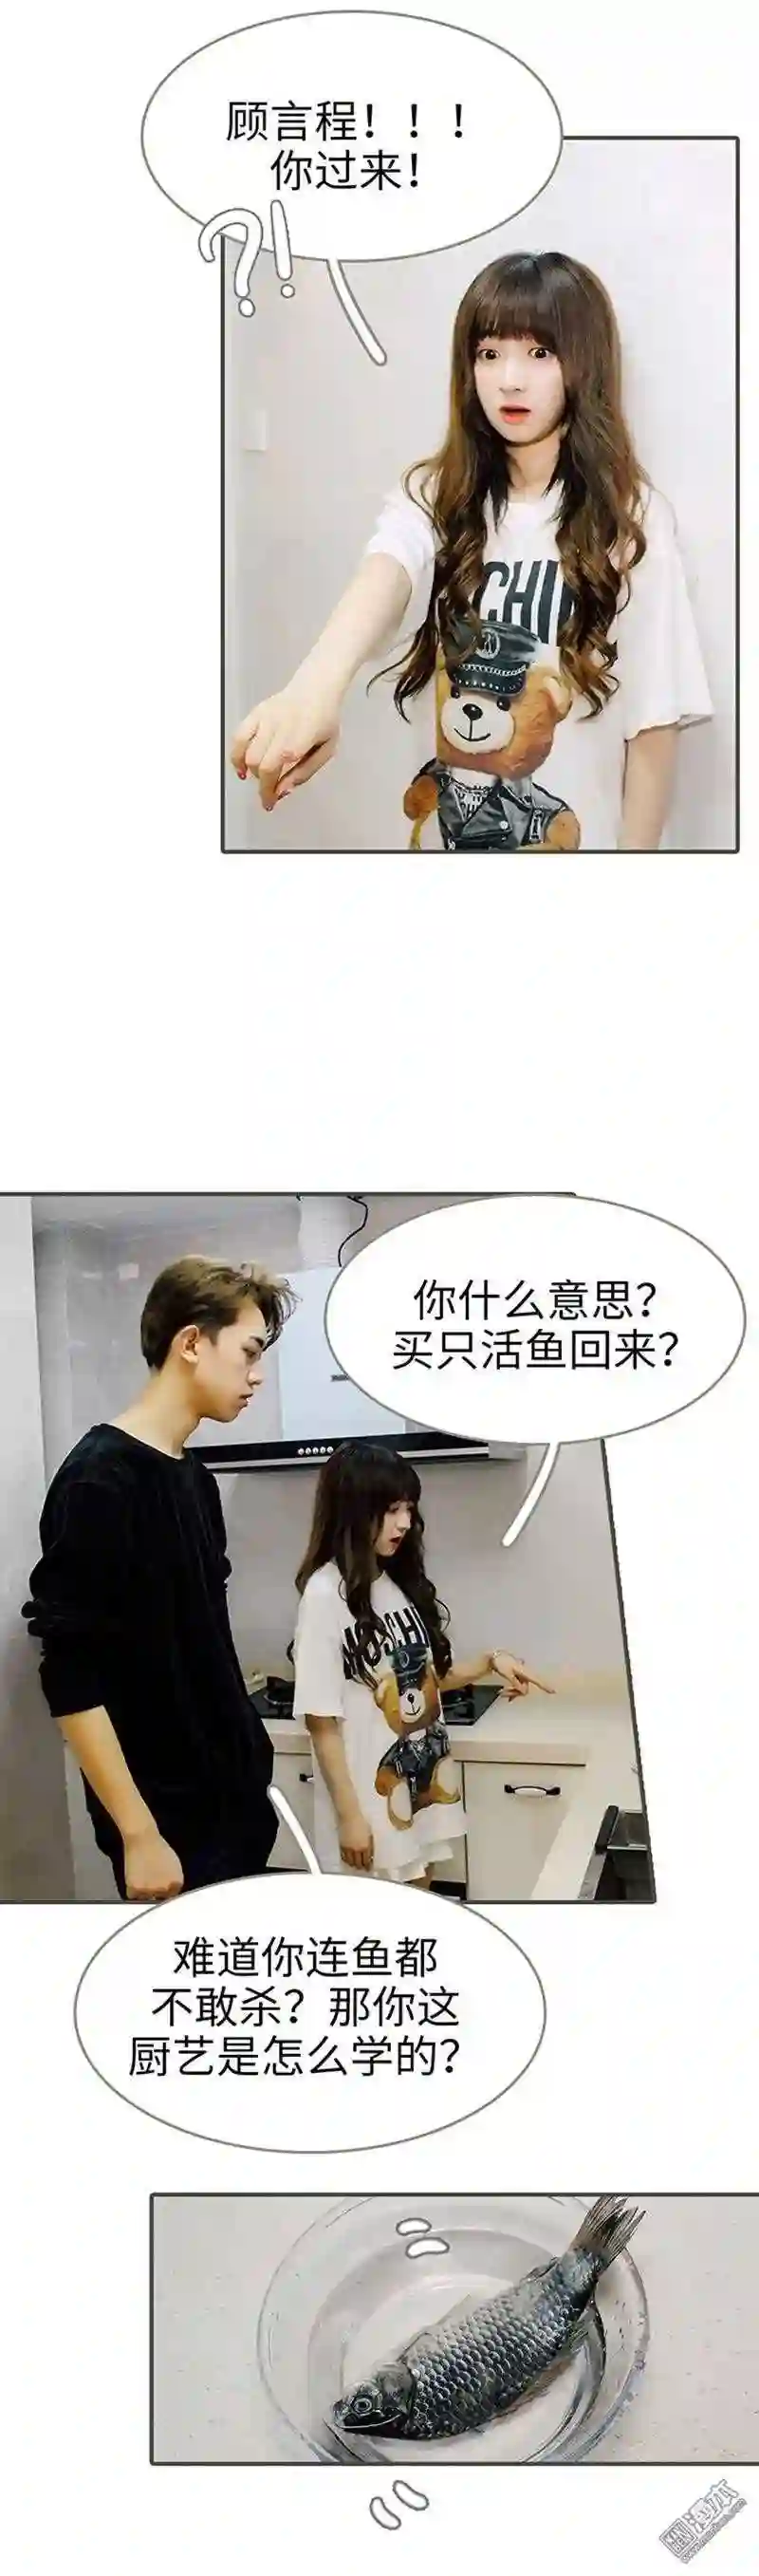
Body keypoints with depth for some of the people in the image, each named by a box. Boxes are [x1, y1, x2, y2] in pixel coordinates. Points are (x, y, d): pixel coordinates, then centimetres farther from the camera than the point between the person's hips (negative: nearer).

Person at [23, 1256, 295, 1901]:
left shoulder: (196, 1480, 10)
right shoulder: (99, 1480, -15)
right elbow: (71, 1679, -18)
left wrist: (250, 1770, 16)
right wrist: (138, 1834, -20)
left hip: (234, 1801, 8)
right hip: (167, 1818, -8)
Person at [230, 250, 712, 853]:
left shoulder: (631, 519, -9)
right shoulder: (434, 497, -4)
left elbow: (653, 719, -9)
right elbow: (387, 575, -27)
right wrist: (318, 684, -48)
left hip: (575, 834, -2)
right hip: (448, 828, 3)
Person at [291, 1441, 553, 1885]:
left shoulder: (401, 1582, 4)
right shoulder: (325, 1595, -16)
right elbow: (321, 1720, -15)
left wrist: (491, 1662, 0)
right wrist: (349, 1815, -15)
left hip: (423, 1790, 6)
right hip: (371, 1802, -6)